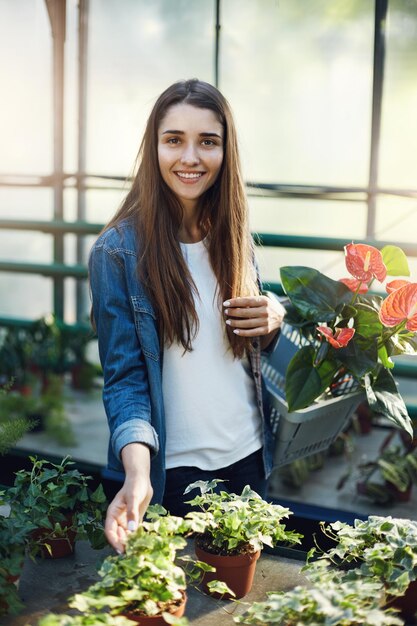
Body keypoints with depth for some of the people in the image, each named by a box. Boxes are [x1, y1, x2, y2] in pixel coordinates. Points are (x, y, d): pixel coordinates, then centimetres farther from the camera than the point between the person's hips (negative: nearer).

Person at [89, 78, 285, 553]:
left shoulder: (234, 238, 2)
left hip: (247, 458, 5)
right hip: (171, 469, -4)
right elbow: (124, 376, -13)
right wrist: (138, 474, -28)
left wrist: (273, 320, -10)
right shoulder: (118, 250, -13)